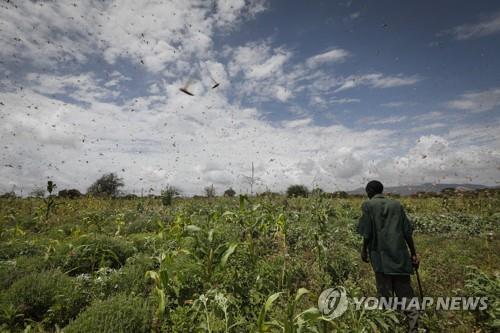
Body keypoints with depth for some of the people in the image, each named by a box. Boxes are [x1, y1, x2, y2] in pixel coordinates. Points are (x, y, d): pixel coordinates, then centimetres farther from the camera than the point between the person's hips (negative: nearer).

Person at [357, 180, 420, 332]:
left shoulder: (368, 205, -1)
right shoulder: (396, 204, 10)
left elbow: (367, 232, -5)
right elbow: (407, 232, 8)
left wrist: (364, 250, 8)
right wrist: (413, 254, 15)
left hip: (381, 256, -3)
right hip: (400, 254, 4)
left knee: (386, 294, 6)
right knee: (405, 291, 10)